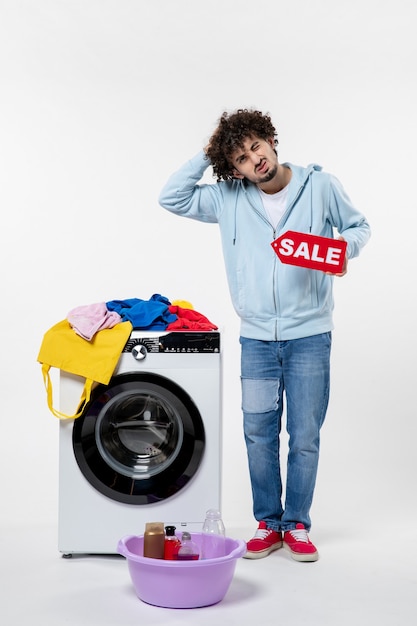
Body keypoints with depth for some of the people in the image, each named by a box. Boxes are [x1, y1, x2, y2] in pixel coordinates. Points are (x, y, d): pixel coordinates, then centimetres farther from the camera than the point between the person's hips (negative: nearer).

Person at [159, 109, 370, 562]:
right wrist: (206, 156, -1)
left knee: (304, 436, 5)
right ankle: (268, 523, 23)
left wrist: (343, 247, -12)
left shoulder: (320, 185, -2)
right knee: (259, 434, 7)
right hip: (256, 337, 2)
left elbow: (359, 227, 10)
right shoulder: (228, 198, 3)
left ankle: (297, 525, 21)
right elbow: (172, 198, 4)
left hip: (309, 334, -2)